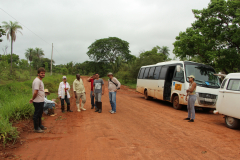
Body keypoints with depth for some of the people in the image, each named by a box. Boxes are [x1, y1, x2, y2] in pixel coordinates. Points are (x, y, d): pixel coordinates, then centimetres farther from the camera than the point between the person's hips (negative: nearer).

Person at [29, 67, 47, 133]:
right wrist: (33, 99, -10)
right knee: (37, 115, 1)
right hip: (38, 101, -10)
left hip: (41, 101, 10)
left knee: (40, 114, 21)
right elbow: (35, 92, -25)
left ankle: (40, 125, 35)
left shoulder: (40, 80, 14)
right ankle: (36, 128, 11)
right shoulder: (37, 81, -19)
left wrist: (33, 99, 9)